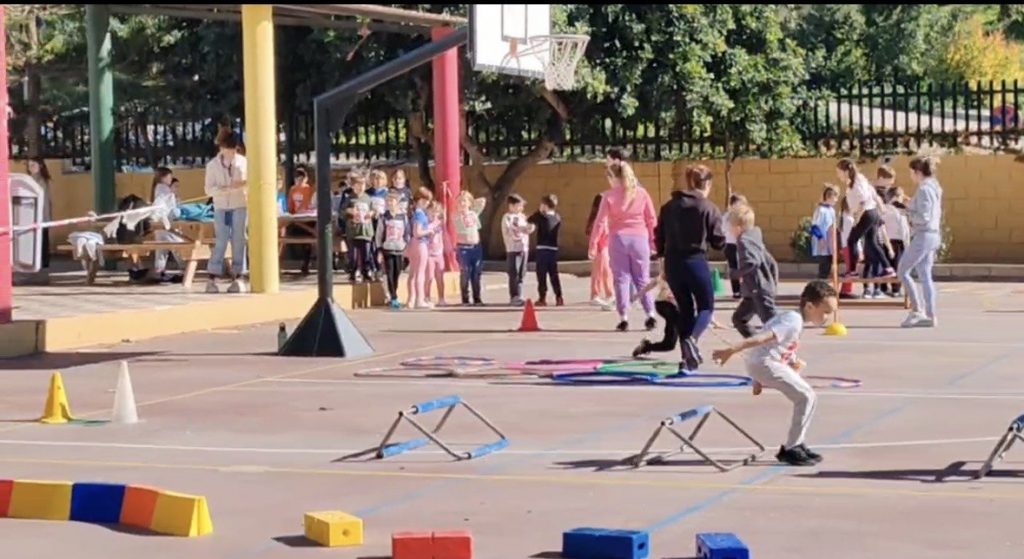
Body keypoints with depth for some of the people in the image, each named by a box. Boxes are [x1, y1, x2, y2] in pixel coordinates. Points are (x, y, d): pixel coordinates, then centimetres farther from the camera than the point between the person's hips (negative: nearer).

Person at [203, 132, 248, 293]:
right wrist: (227, 188, -20)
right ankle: (212, 278, -5)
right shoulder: (212, 165, -1)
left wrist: (243, 185, -18)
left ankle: (237, 277, 4)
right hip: (221, 207, -1)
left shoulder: (243, 162, 0)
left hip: (239, 206, 1)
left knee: (238, 241, 0)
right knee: (220, 242, -7)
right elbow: (209, 190, -4)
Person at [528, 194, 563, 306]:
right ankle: (559, 297, 5)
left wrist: (539, 211, 7)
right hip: (554, 248, 5)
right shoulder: (557, 218, 6)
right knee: (554, 274, 10)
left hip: (542, 248, -5)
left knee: (541, 274, 0)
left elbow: (530, 221, -1)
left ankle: (542, 298, -1)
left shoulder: (541, 217, -11)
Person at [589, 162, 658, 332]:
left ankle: (624, 318, 0)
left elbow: (600, 222, -4)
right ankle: (650, 315, 0)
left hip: (618, 239, -2)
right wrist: (654, 241, 12)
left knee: (621, 279, 4)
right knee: (642, 279, 9)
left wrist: (593, 244, 1)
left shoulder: (609, 196, -2)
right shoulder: (641, 193, 3)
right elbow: (651, 219, 4)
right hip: (639, 239, 2)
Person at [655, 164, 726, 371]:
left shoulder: (669, 206, 6)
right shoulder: (709, 208, -7)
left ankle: (687, 356, 14)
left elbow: (659, 237, 8)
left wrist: (663, 257, 19)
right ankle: (691, 339, -21)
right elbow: (718, 242, -6)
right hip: (695, 263, -4)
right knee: (706, 306, 8)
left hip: (672, 263, 4)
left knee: (685, 308, 16)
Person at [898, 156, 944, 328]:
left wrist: (908, 211, -8)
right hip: (933, 235, 10)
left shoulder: (924, 190, -16)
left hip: (923, 236, -10)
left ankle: (917, 310, -2)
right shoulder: (934, 188, 13)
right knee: (925, 276, 10)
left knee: (903, 271, -1)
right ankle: (930, 315, 8)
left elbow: (923, 217, -22)